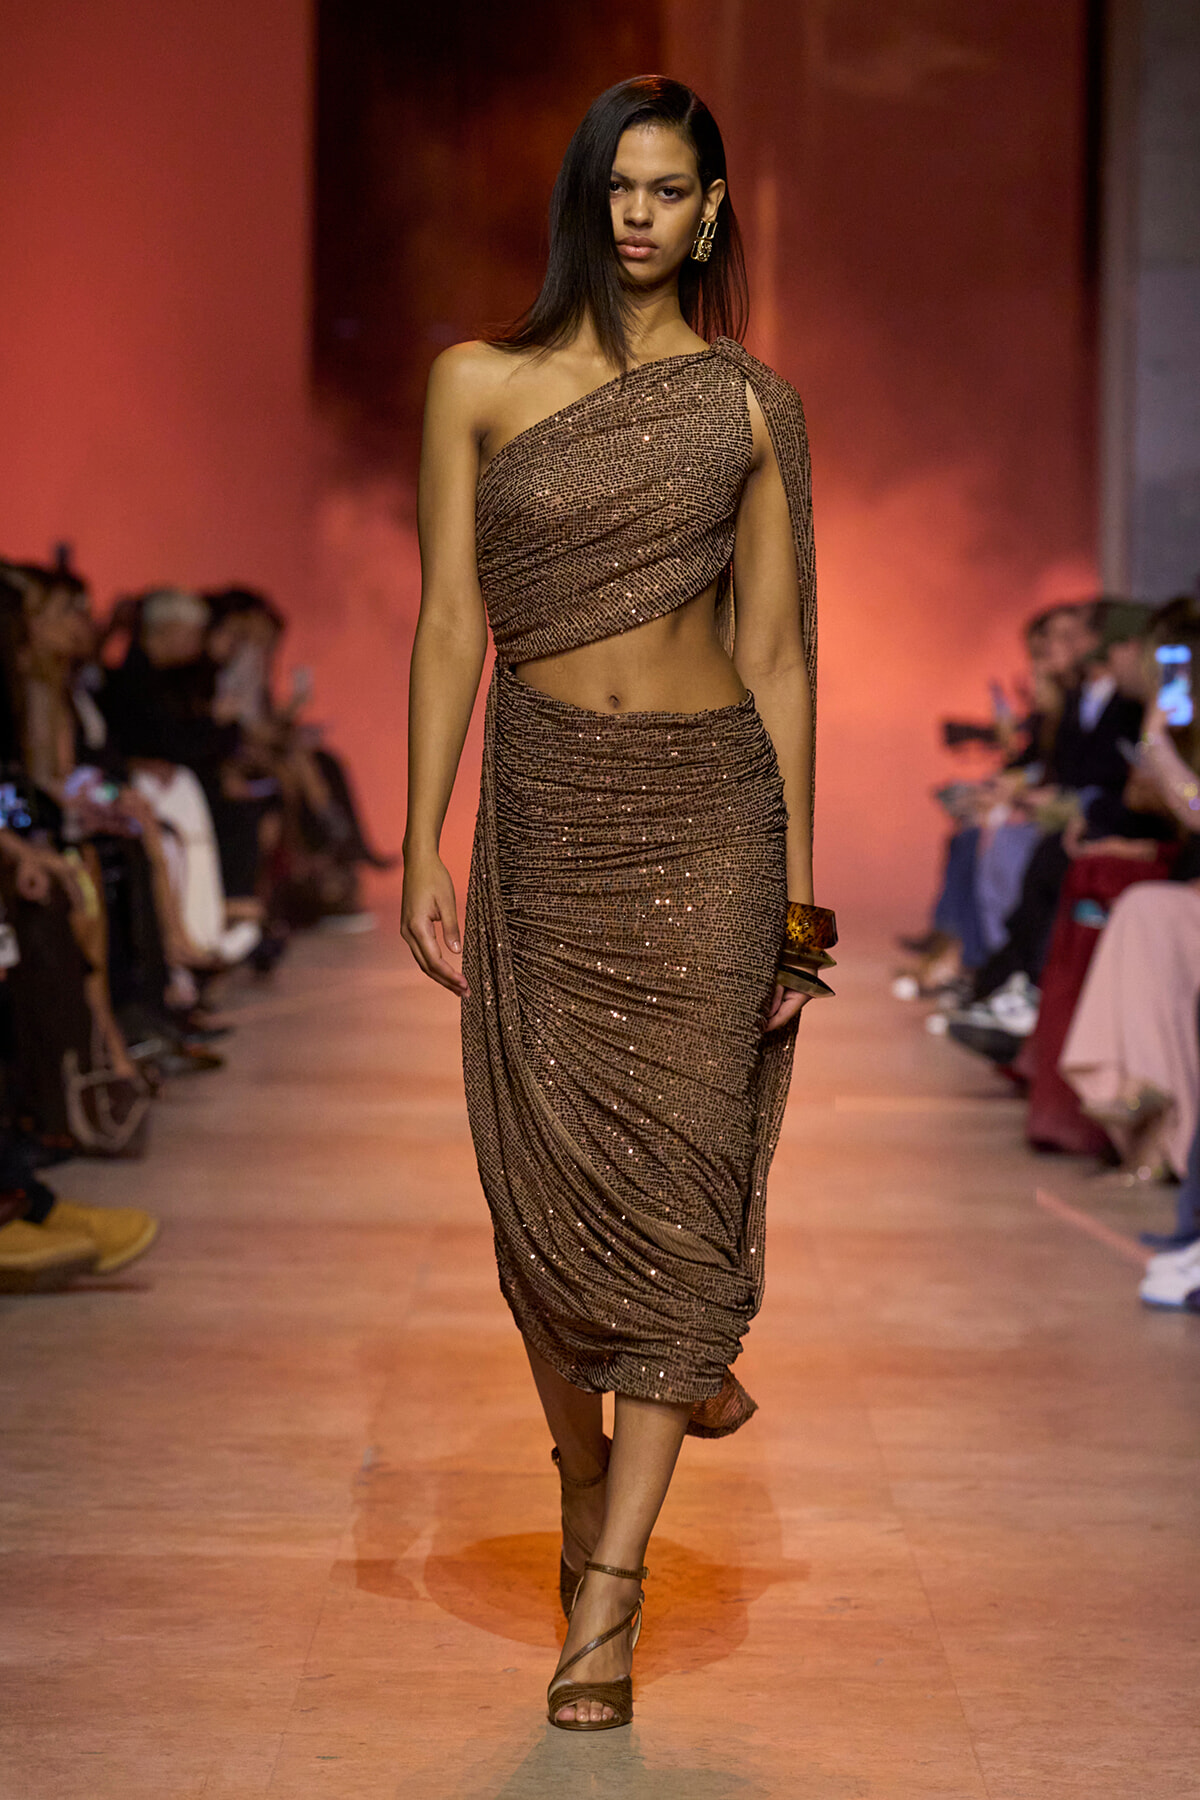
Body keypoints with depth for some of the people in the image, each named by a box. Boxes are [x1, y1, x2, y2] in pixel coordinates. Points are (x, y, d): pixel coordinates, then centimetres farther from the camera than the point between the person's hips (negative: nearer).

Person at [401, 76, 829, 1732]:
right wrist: (424, 851, -2)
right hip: (544, 805, 1)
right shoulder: (479, 384, 5)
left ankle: (609, 1597, 0)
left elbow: (773, 651, 6)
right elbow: (452, 621, 3)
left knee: (672, 1172, -4)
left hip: (706, 807, 0)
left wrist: (798, 883, 4)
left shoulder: (749, 405, 5)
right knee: (544, 1172, 2)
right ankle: (586, 1461, 31)